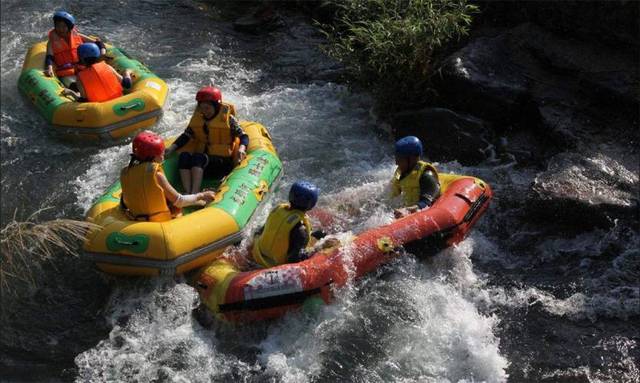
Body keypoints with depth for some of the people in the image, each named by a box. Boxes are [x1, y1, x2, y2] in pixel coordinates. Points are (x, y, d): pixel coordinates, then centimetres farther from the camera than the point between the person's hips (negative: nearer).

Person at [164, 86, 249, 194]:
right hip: (202, 159, 5)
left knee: (198, 157, -32)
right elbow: (186, 136, 10)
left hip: (222, 162, -5)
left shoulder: (228, 118, -3)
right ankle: (188, 193, -39)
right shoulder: (197, 118, 11)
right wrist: (171, 148, -4)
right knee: (184, 156, -25)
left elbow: (243, 136, -6)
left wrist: (241, 149, -27)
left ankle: (195, 193, -47)